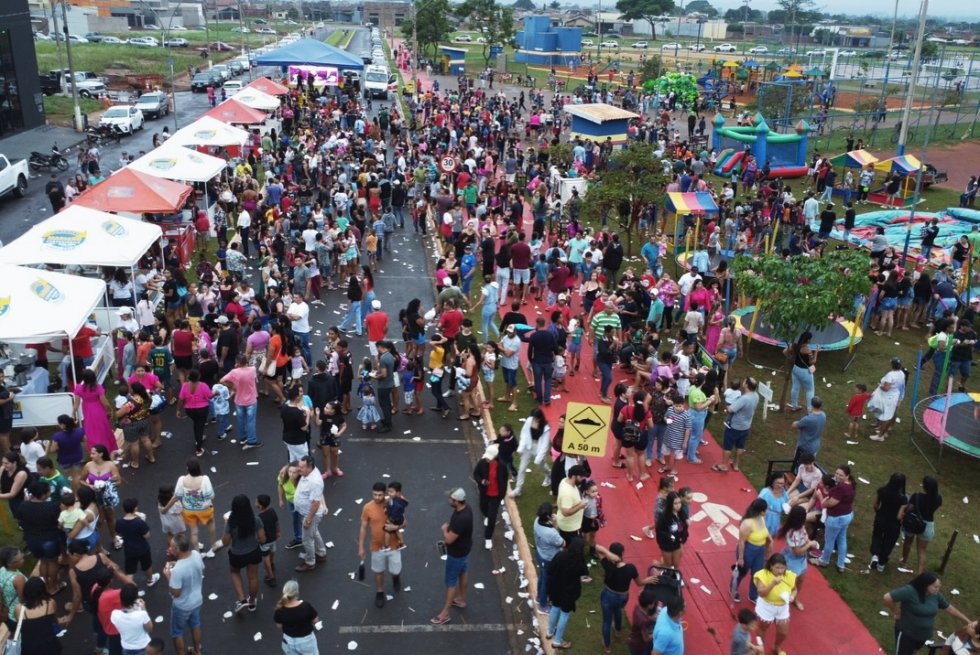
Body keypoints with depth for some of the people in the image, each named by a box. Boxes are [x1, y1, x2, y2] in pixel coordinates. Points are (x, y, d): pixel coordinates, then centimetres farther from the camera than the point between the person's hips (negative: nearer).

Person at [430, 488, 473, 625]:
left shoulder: (461, 519, -40)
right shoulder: (465, 508, -11)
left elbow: (449, 539, -31)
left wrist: (444, 529, -14)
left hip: (456, 553, -9)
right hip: (464, 549, 9)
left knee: (451, 582, 5)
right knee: (462, 574, 27)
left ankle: (445, 614, 19)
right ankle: (461, 600, 49)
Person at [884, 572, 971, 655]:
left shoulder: (936, 595, -6)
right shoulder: (910, 591, -29)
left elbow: (950, 609, 7)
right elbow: (887, 598, -35)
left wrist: (968, 622, 9)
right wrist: (896, 612, -21)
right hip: (906, 633, -6)